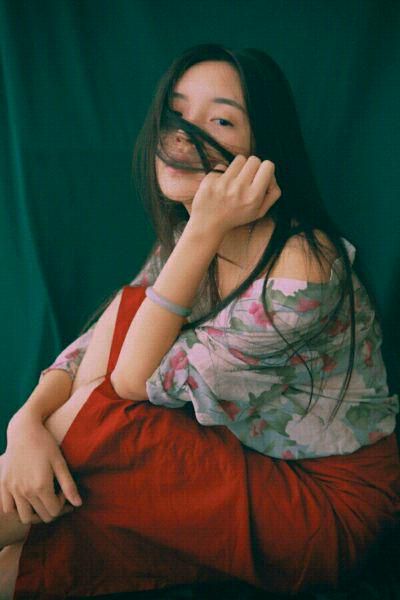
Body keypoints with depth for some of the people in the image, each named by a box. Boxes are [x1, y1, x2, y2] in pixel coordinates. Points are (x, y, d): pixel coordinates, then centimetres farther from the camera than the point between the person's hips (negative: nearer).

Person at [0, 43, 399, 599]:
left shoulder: (304, 265, -28)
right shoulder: (183, 240, -3)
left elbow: (136, 380, -23)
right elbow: (88, 349, -3)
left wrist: (205, 229, -29)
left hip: (327, 502, -7)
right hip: (244, 462, 7)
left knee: (97, 415, -22)